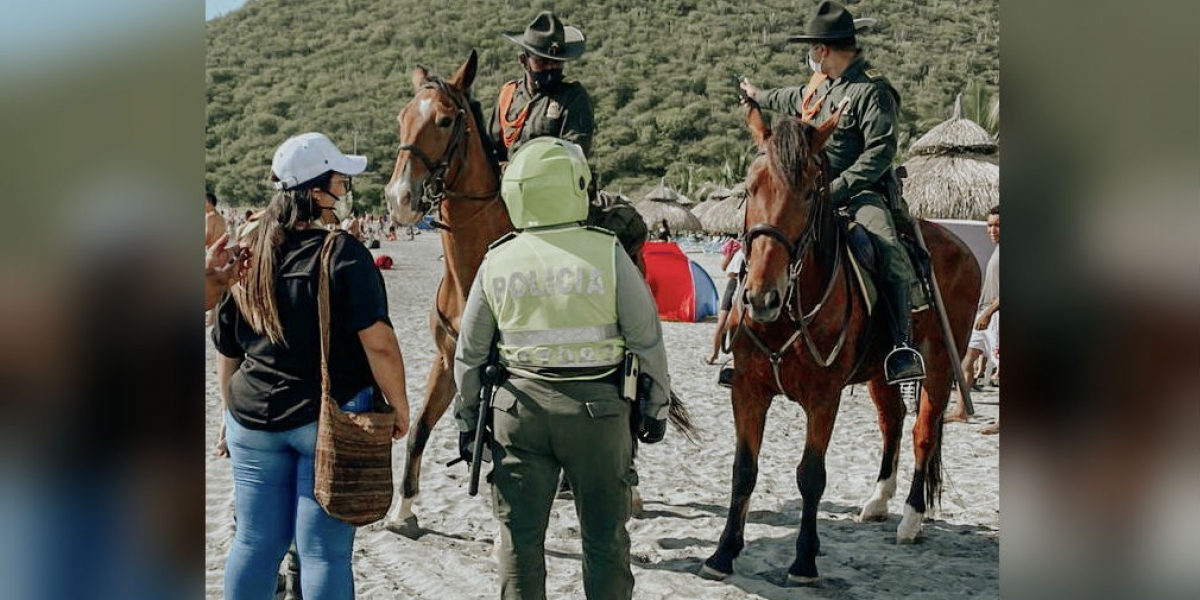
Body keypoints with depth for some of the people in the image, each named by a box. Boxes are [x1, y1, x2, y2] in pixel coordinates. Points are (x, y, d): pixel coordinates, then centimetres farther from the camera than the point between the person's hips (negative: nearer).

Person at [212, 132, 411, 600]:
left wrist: (235, 413, 24)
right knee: (323, 551, 2)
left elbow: (226, 354, 12)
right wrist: (399, 407, -4)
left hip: (252, 421, 5)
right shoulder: (342, 253, -13)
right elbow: (378, 344, -16)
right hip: (329, 422, -5)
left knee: (255, 542, 14)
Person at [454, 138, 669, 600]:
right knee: (605, 537, 10)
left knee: (520, 537, 12)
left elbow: (469, 355, 5)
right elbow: (647, 341, -6)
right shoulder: (607, 253, -10)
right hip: (597, 408, -2)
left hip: (518, 409, 2)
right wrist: (656, 406, 7)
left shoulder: (496, 262, -2)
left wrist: (467, 418, 17)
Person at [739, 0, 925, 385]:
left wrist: (838, 188, -24)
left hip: (861, 191, -8)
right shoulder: (820, 84, 14)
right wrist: (760, 97, 55)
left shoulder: (872, 89, -11)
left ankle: (903, 347, -36)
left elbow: (880, 151, -18)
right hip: (812, 191, 8)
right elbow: (795, 100, 39)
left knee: (887, 248, -34)